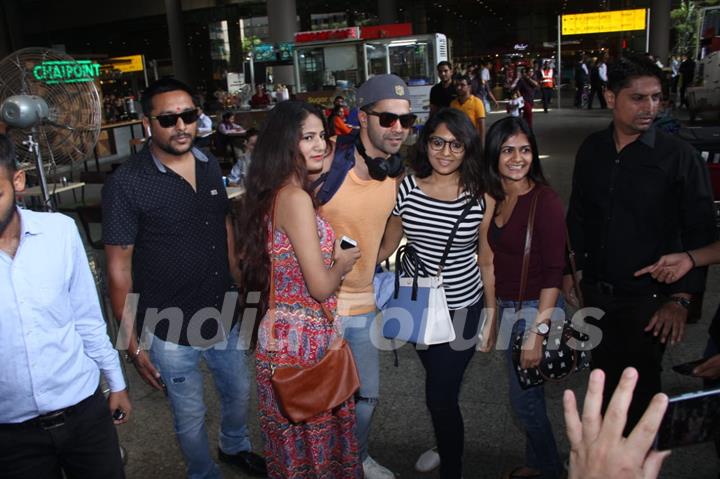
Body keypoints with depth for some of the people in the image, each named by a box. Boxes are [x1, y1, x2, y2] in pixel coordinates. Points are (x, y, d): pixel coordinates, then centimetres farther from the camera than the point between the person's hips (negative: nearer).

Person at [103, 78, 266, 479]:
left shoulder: (210, 166, -1)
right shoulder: (126, 183, -17)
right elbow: (119, 268, -14)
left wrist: (239, 290, 12)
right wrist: (133, 342, -12)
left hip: (224, 317, 5)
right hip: (170, 331, -5)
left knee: (239, 393, 25)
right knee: (191, 418, 15)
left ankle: (236, 446, 56)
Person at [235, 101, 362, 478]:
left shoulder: (275, 193, 6)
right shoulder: (296, 198, -22)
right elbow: (320, 287, -23)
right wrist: (342, 263, -4)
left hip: (282, 333, 9)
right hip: (303, 339, -9)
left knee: (293, 441, 26)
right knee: (313, 442, 12)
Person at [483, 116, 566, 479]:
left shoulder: (546, 201, -17)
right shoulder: (493, 198, 3)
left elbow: (553, 272, -18)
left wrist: (536, 331, -20)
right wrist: (492, 311, 9)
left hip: (537, 310, -6)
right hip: (507, 308, 6)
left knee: (523, 399, 7)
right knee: (526, 393, 20)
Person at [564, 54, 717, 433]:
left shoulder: (679, 156, -13)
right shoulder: (592, 150, 1)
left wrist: (681, 299, -15)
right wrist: (570, 268, 12)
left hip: (648, 298, -4)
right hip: (596, 292, 4)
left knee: (639, 388, 9)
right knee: (604, 375, 20)